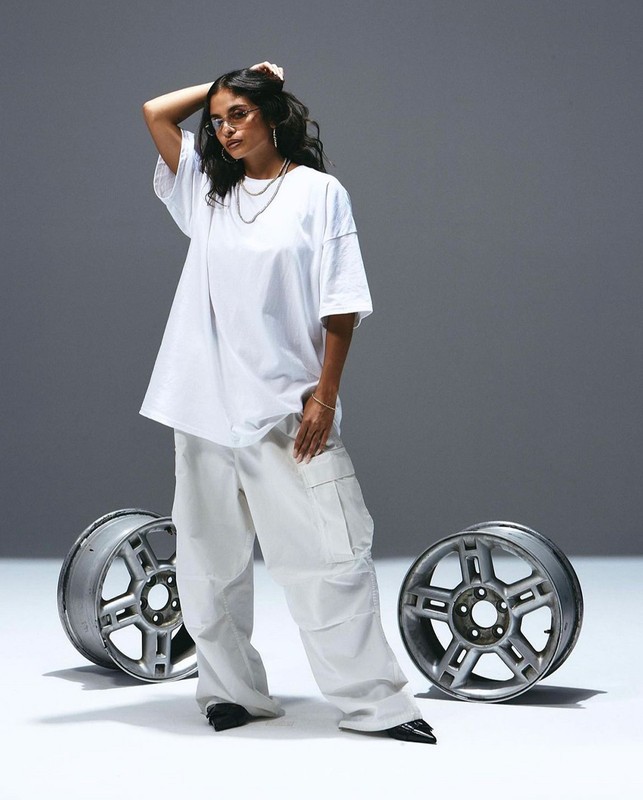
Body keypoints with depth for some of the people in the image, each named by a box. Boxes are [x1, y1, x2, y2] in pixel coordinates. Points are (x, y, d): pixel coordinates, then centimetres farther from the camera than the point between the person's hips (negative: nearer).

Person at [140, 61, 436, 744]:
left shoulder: (317, 192, 1)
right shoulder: (207, 189, 14)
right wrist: (220, 87, 16)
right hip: (205, 406, 5)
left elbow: (340, 304, -4)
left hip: (285, 407, -5)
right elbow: (155, 112, 17)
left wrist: (325, 396, -10)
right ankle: (232, 691, 19)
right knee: (210, 559, 8)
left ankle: (374, 701, -1)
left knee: (329, 555, -6)